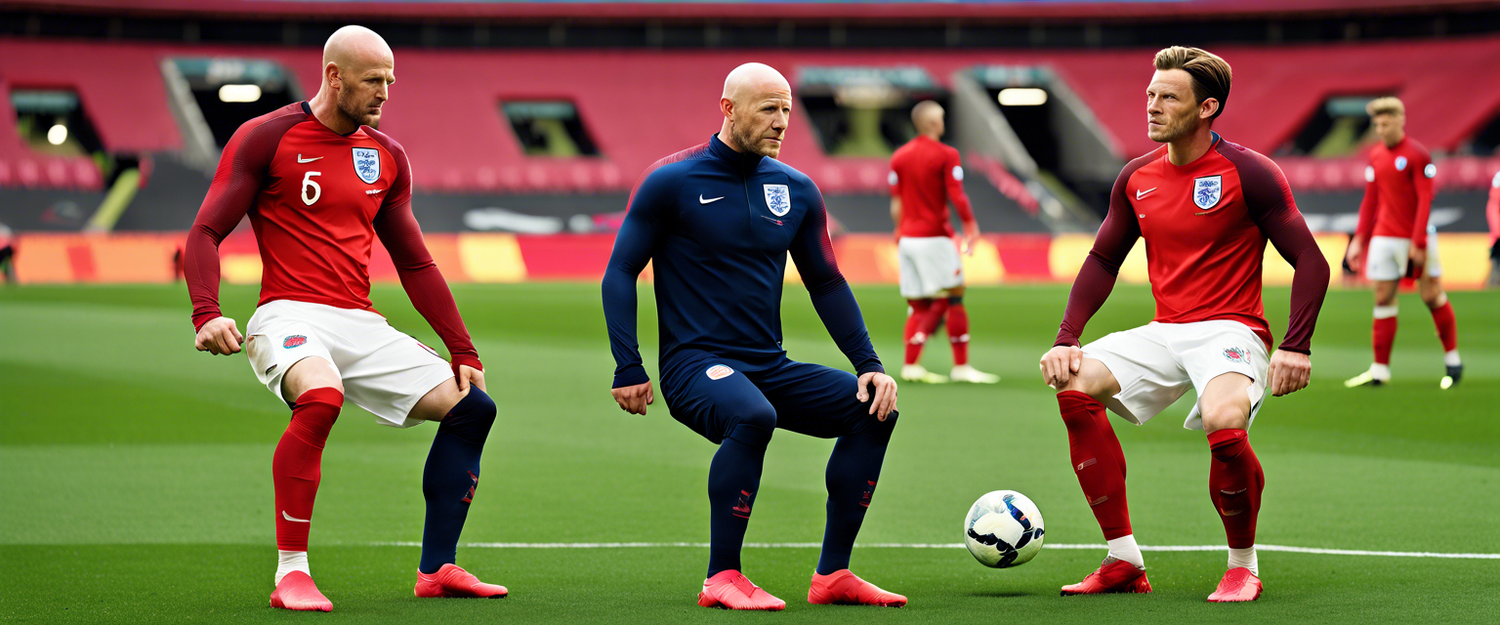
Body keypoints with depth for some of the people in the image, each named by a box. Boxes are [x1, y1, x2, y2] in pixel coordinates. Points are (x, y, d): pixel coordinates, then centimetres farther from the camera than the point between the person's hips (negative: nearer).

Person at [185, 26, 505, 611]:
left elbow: (415, 264, 21)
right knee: (321, 396, -37)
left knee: (472, 407, -3)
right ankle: (291, 573, -29)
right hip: (289, 317, -6)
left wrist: (463, 351, 15)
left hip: (362, 324, 7)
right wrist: (206, 314, -20)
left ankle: (436, 569, 7)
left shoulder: (386, 156, 15)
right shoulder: (266, 138, -2)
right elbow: (206, 232, -3)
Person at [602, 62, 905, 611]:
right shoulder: (671, 182, -5)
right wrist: (628, 369, -10)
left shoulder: (797, 190, 9)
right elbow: (620, 273, -2)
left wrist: (869, 364, 6)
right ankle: (721, 578, -25)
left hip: (770, 369, 6)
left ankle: (832, 575, -5)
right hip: (695, 365, -6)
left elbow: (826, 283, 17)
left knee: (874, 409, -11)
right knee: (753, 416, -37)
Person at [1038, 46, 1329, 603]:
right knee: (1075, 383, -16)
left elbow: (1310, 263, -9)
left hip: (1231, 330, -6)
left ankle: (1244, 567, -8)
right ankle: (1124, 559, -8)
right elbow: (1102, 262, 18)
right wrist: (1066, 340, 4)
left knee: (1224, 421, -35)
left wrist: (1295, 347, -21)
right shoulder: (1137, 178, 9)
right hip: (1164, 331, 6)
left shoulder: (1248, 173, -8)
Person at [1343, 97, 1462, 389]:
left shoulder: (1417, 155, -9)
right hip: (1384, 238, 5)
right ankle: (1380, 370, 3)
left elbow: (1425, 200, -12)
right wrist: (1360, 239, 10)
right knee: (1383, 300, 1)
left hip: (1416, 237, -5)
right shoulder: (1375, 156, 9)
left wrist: (1417, 242, -18)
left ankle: (1452, 359, 16)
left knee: (1432, 296, 0)